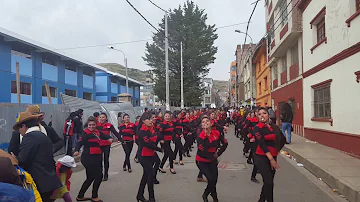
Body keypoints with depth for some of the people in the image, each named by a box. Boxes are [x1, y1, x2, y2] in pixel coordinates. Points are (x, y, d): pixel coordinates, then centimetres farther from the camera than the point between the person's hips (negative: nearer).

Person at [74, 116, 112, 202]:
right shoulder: (86, 133, -10)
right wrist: (77, 151, -39)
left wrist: (110, 138, -16)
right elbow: (80, 142, -20)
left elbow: (105, 136, 7)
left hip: (96, 158, 8)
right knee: (99, 176, -1)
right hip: (89, 158, -8)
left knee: (90, 178, 17)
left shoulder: (97, 132, 9)